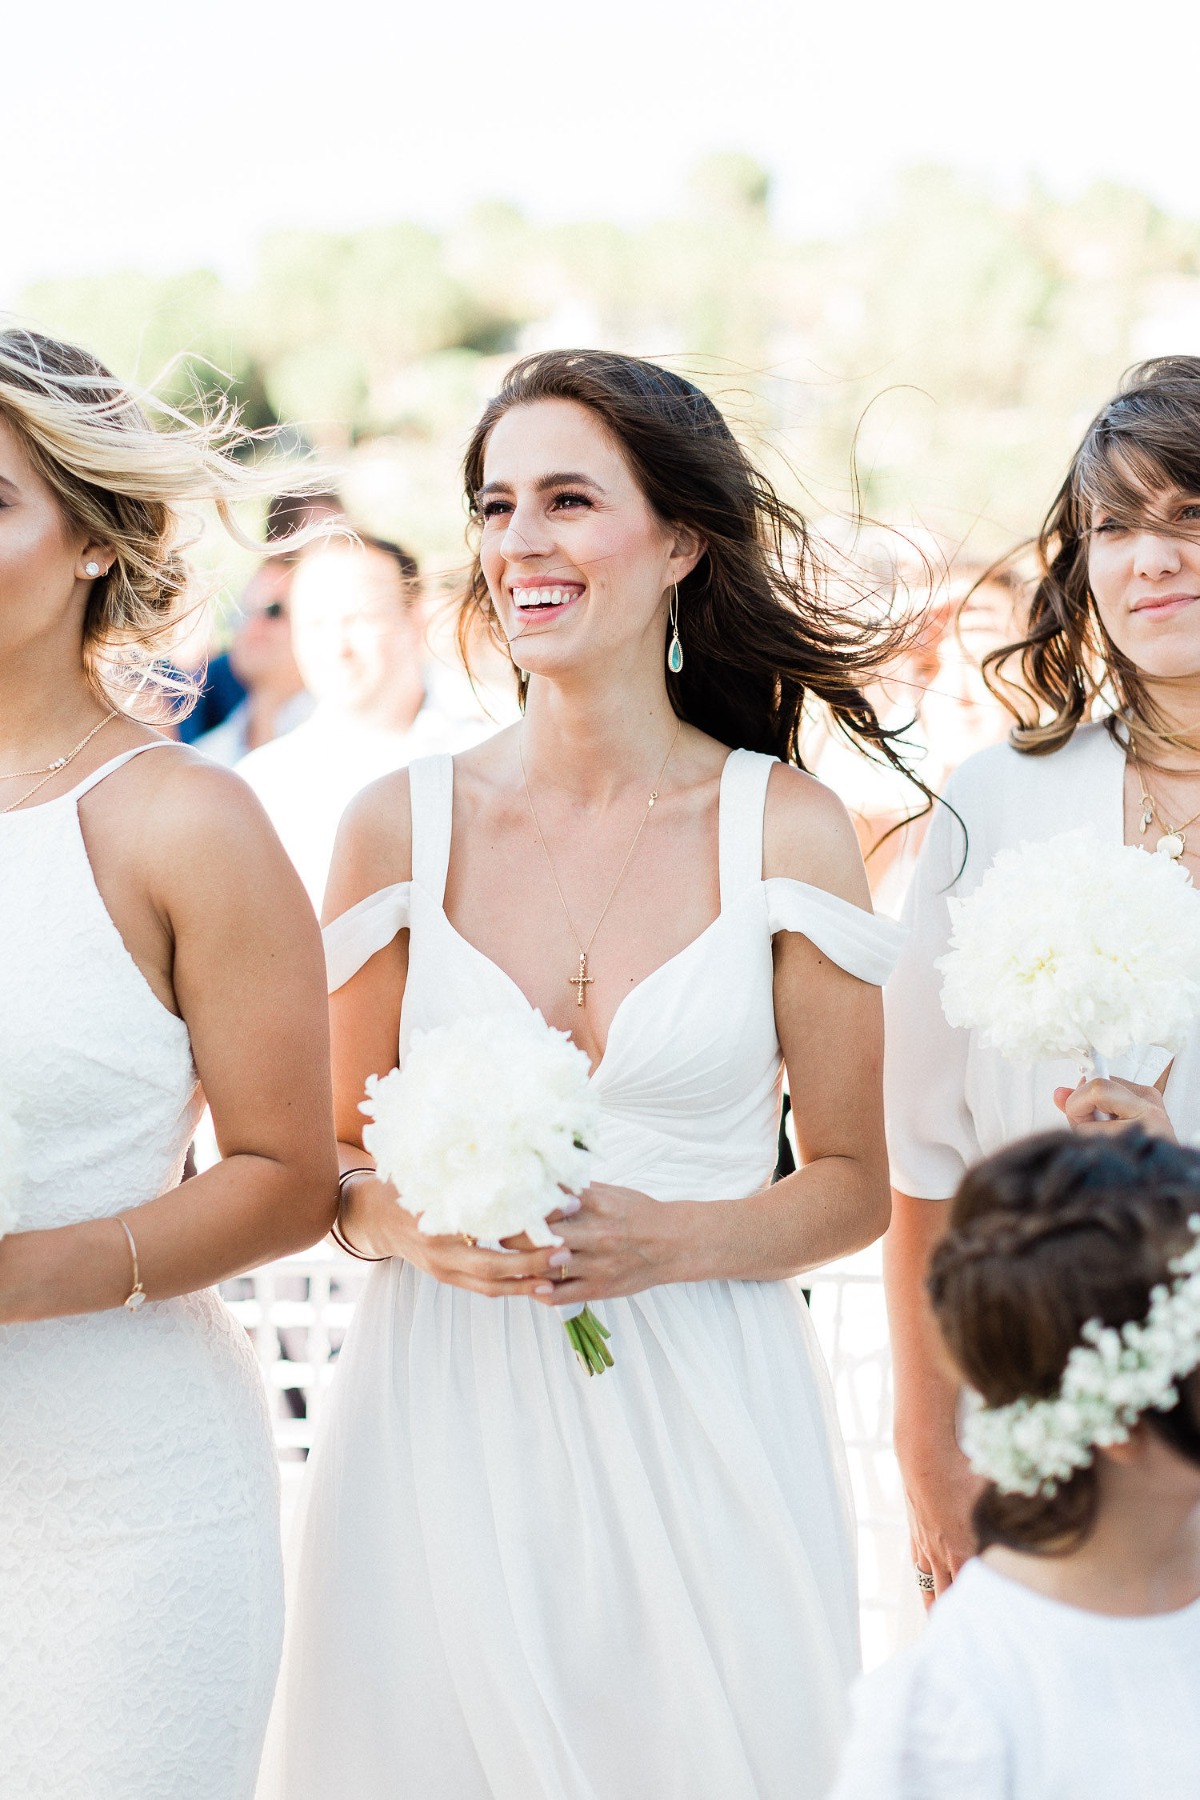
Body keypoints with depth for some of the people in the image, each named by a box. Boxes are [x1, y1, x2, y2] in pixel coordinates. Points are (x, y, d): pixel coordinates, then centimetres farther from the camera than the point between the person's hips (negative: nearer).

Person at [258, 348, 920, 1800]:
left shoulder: (785, 833, -2)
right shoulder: (401, 824, 1)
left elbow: (854, 1187, 3)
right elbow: (325, 1165, 8)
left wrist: (670, 1240, -14)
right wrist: (410, 1221, -13)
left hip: (702, 1422, -1)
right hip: (444, 1420, 1)